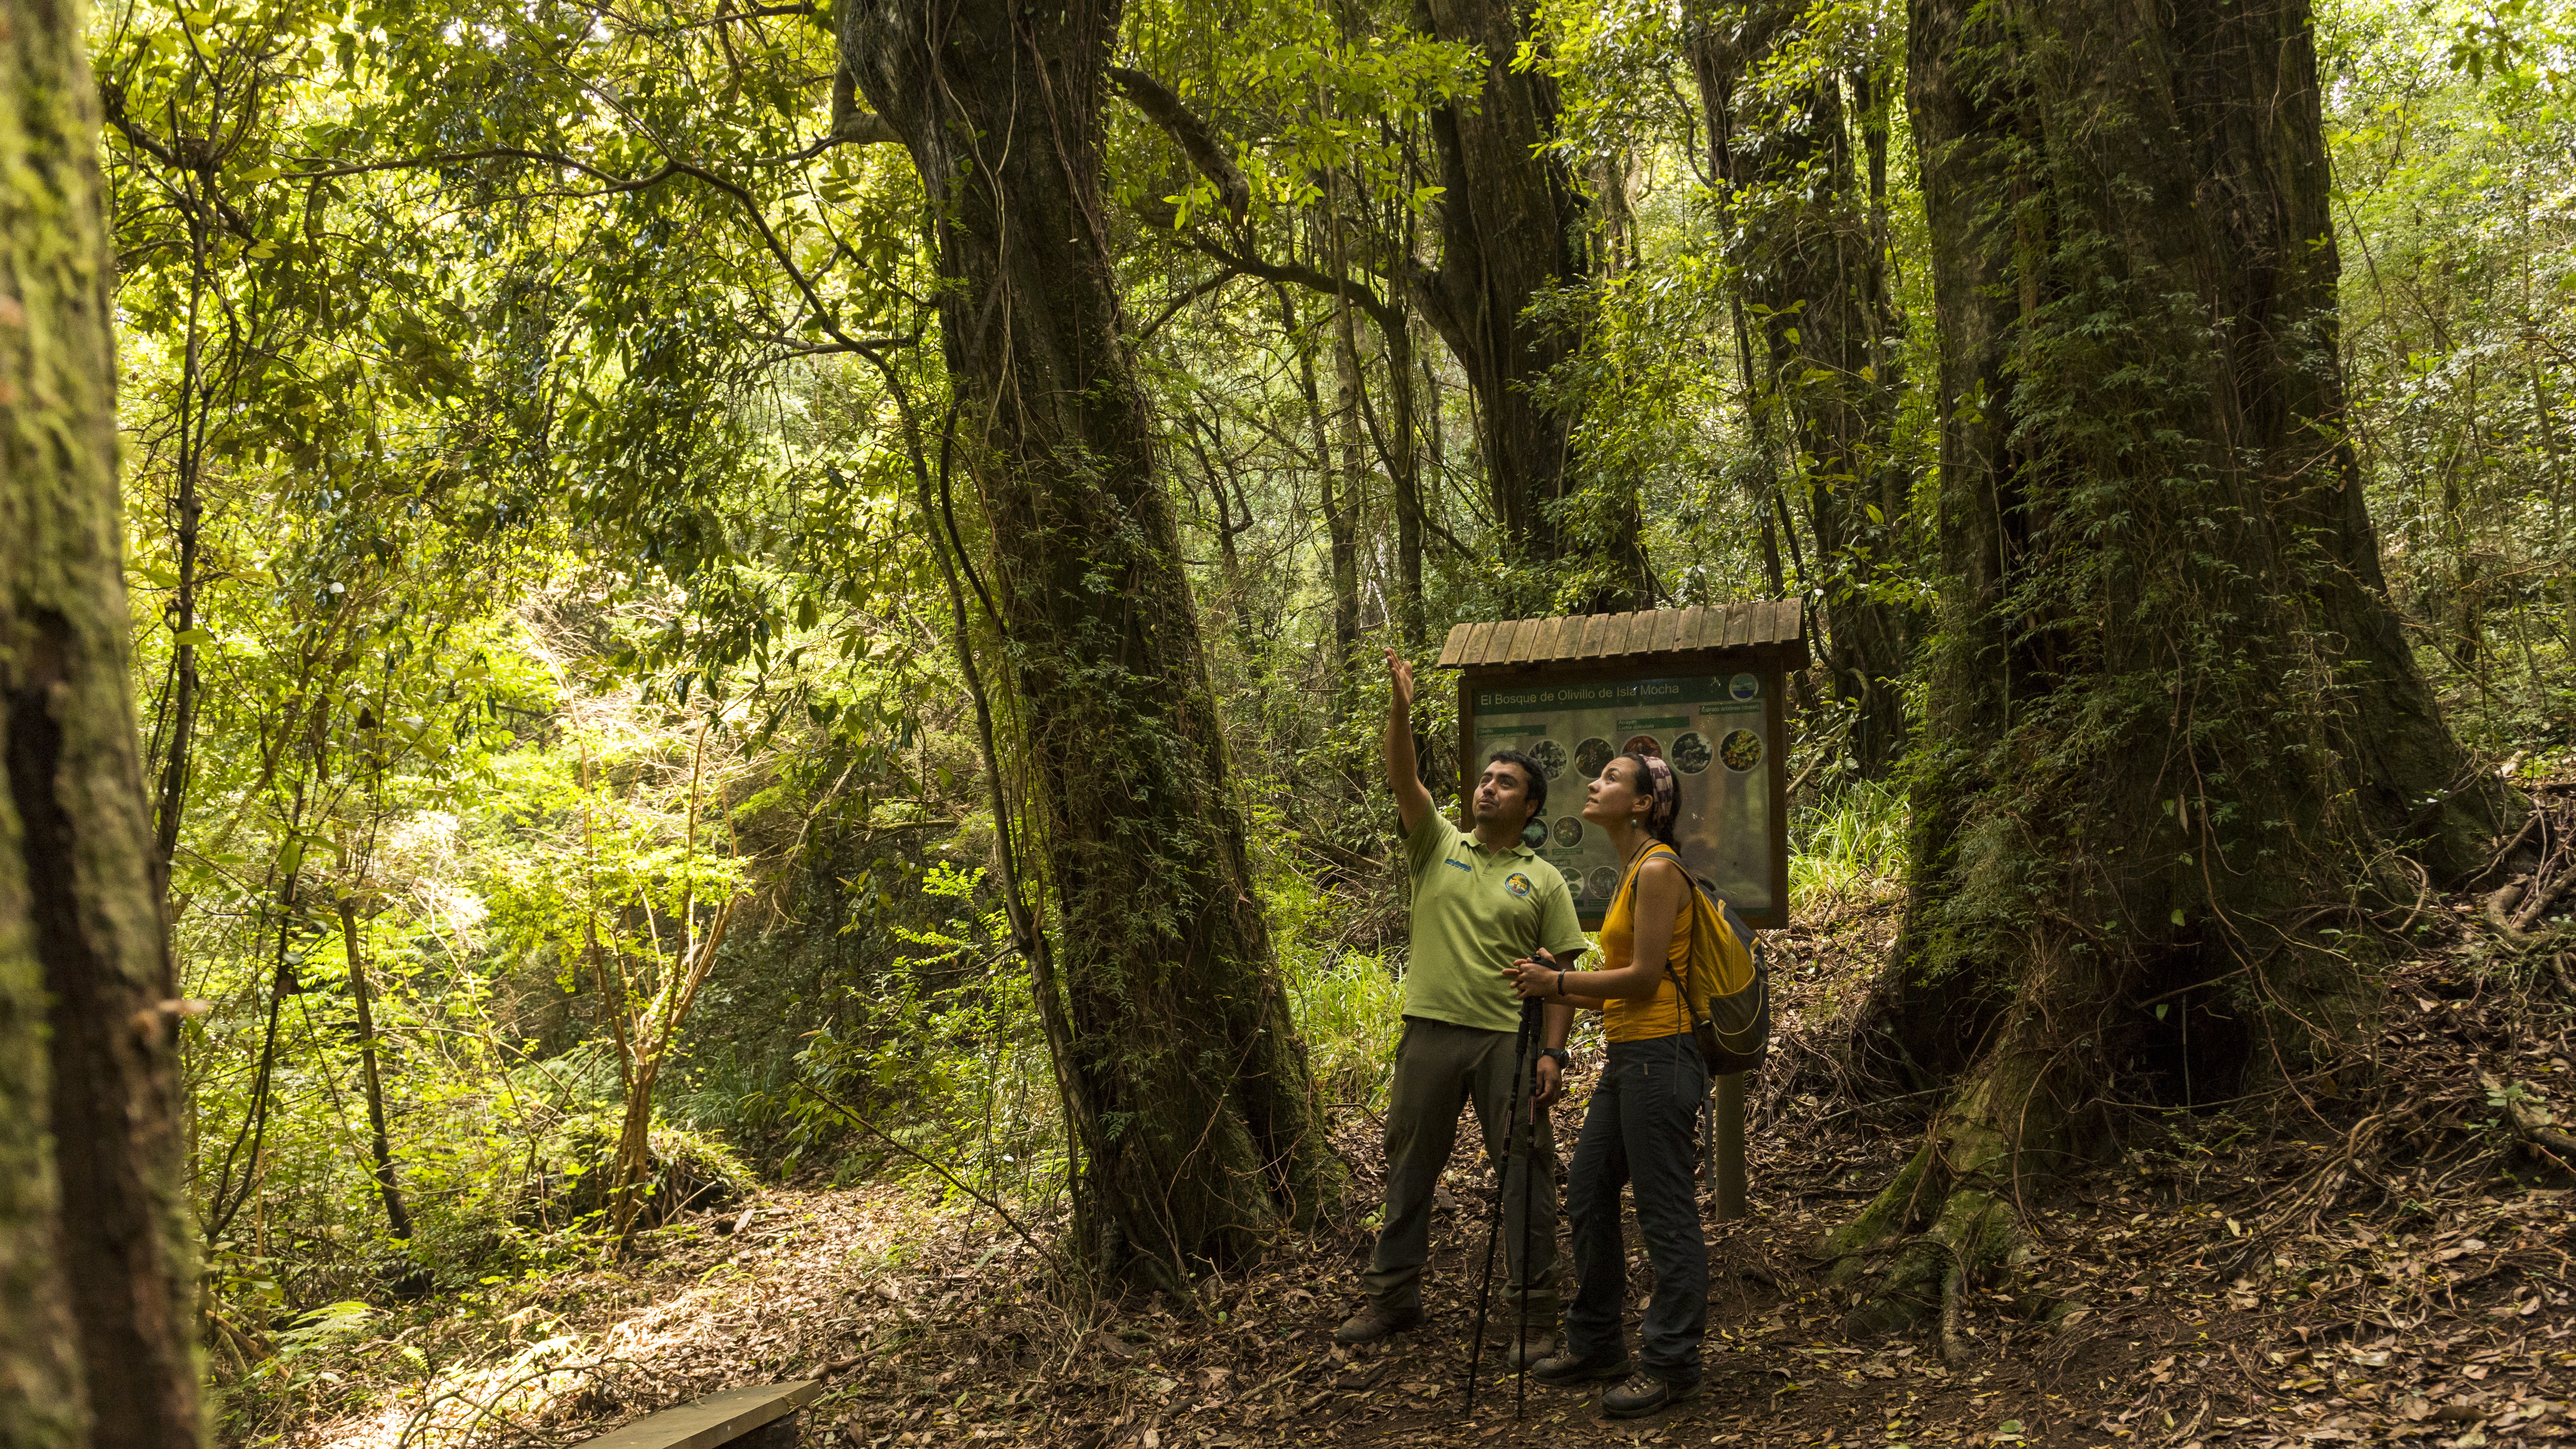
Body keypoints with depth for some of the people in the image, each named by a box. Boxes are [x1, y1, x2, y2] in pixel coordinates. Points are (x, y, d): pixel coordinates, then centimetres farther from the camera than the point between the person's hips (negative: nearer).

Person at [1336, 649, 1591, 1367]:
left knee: (1525, 1173, 1)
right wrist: (1399, 709, -23)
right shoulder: (1437, 844, 7)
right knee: (1409, 1165, 11)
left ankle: (1533, 1314, 12)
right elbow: (1404, 780, -9)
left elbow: (1561, 973, 2)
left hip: (1510, 1038, -1)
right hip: (1431, 1031, 1)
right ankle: (1392, 1296, 25)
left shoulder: (1544, 880, 5)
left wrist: (1552, 1051, -8)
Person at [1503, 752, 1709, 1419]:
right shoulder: (1632, 873, 16)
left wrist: (1559, 982, -11)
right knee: (1587, 1196, 14)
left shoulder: (1658, 870, -13)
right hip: (1627, 1056, 10)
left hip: (1658, 1054, -10)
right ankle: (1596, 1345, 26)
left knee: (1665, 1211, -1)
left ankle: (1672, 1365, 9)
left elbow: (1645, 976, -17)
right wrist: (1552, 989, 11)